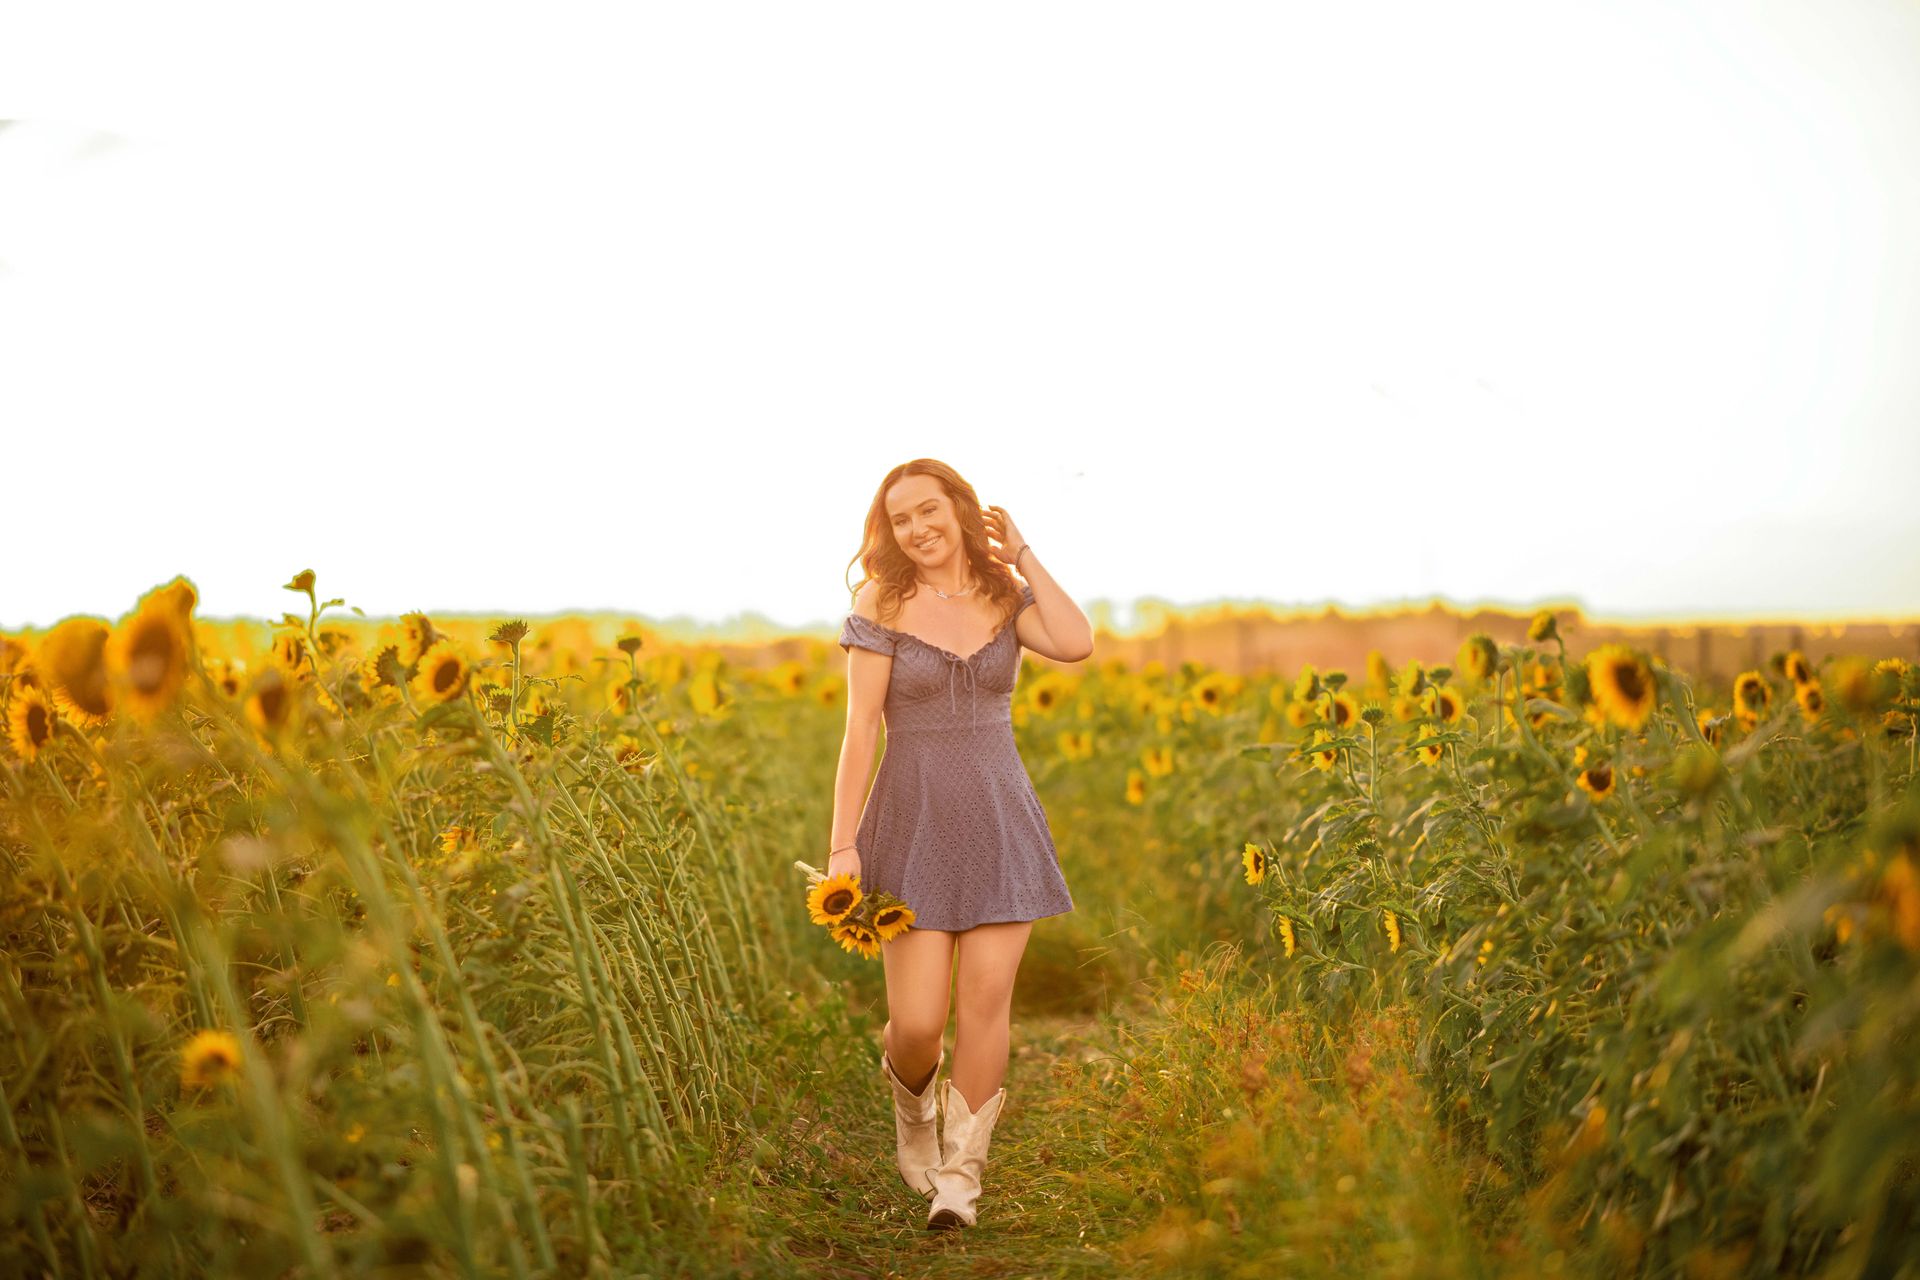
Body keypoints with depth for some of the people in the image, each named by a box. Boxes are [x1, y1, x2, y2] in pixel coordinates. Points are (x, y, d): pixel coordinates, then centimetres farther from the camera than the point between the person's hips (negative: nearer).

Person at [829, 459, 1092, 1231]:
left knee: (986, 1000, -5)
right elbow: (860, 730, -6)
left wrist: (1021, 556, -5)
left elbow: (1077, 644, -15)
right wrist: (843, 842, -11)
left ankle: (961, 1176, 10)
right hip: (913, 820, -2)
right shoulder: (884, 606, -2)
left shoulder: (1005, 597, 6)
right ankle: (911, 1104, 31)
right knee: (917, 1023, -5)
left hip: (999, 820, 2)